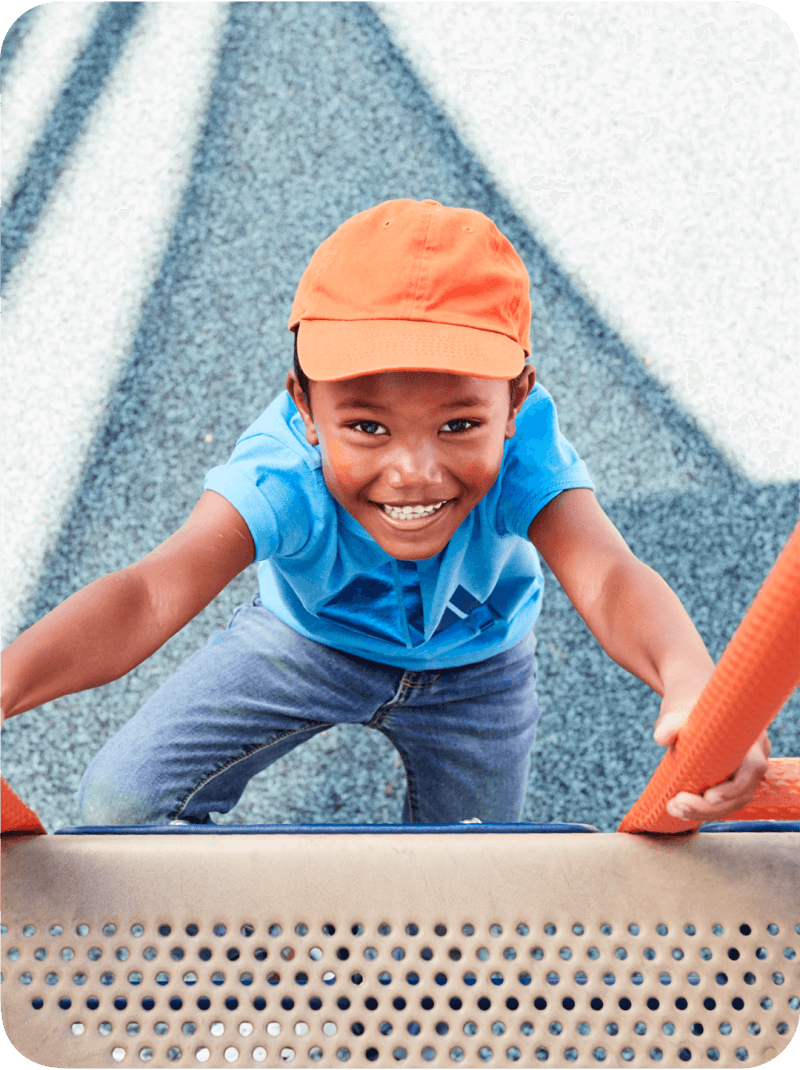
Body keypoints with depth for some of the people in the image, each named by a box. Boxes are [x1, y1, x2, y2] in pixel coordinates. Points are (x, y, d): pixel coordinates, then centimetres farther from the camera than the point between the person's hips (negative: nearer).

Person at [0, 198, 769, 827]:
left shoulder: (522, 451, -37)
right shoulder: (284, 473, -40)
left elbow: (605, 575, -51)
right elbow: (156, 591, -52)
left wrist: (689, 677, -74)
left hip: (472, 672, 1)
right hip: (302, 640, -1)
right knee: (120, 801, -10)